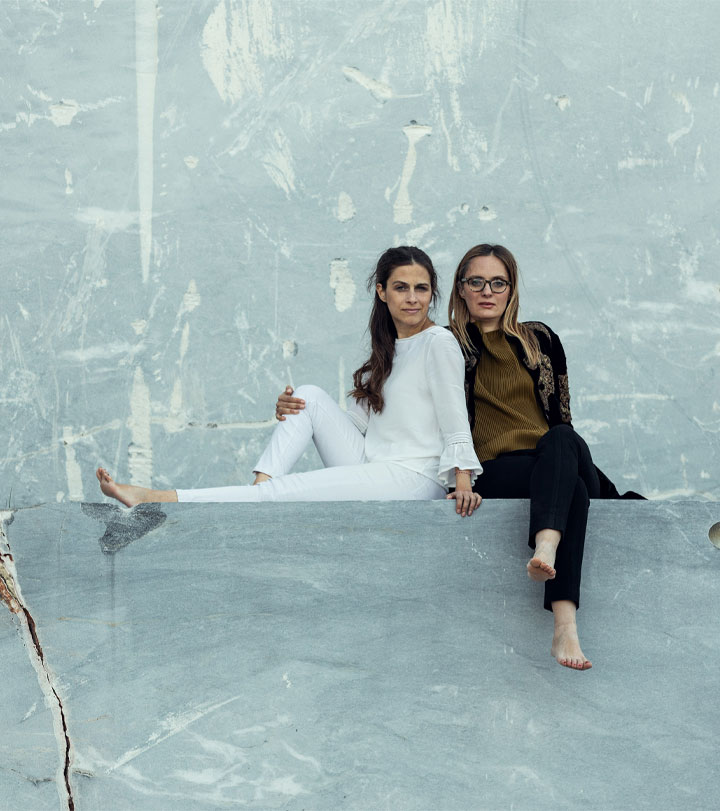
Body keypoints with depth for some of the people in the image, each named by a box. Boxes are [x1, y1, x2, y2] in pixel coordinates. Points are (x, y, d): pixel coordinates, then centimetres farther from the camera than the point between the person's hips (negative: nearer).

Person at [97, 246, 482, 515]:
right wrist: (291, 410, -1)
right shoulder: (389, 347, 18)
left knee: (281, 492, -18)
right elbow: (357, 420, 13)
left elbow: (457, 431, -10)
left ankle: (158, 498, -18)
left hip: (412, 478, -8)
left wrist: (463, 483, -25)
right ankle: (260, 485, -17)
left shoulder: (439, 343, -7)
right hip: (369, 465, 8)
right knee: (311, 395, -4)